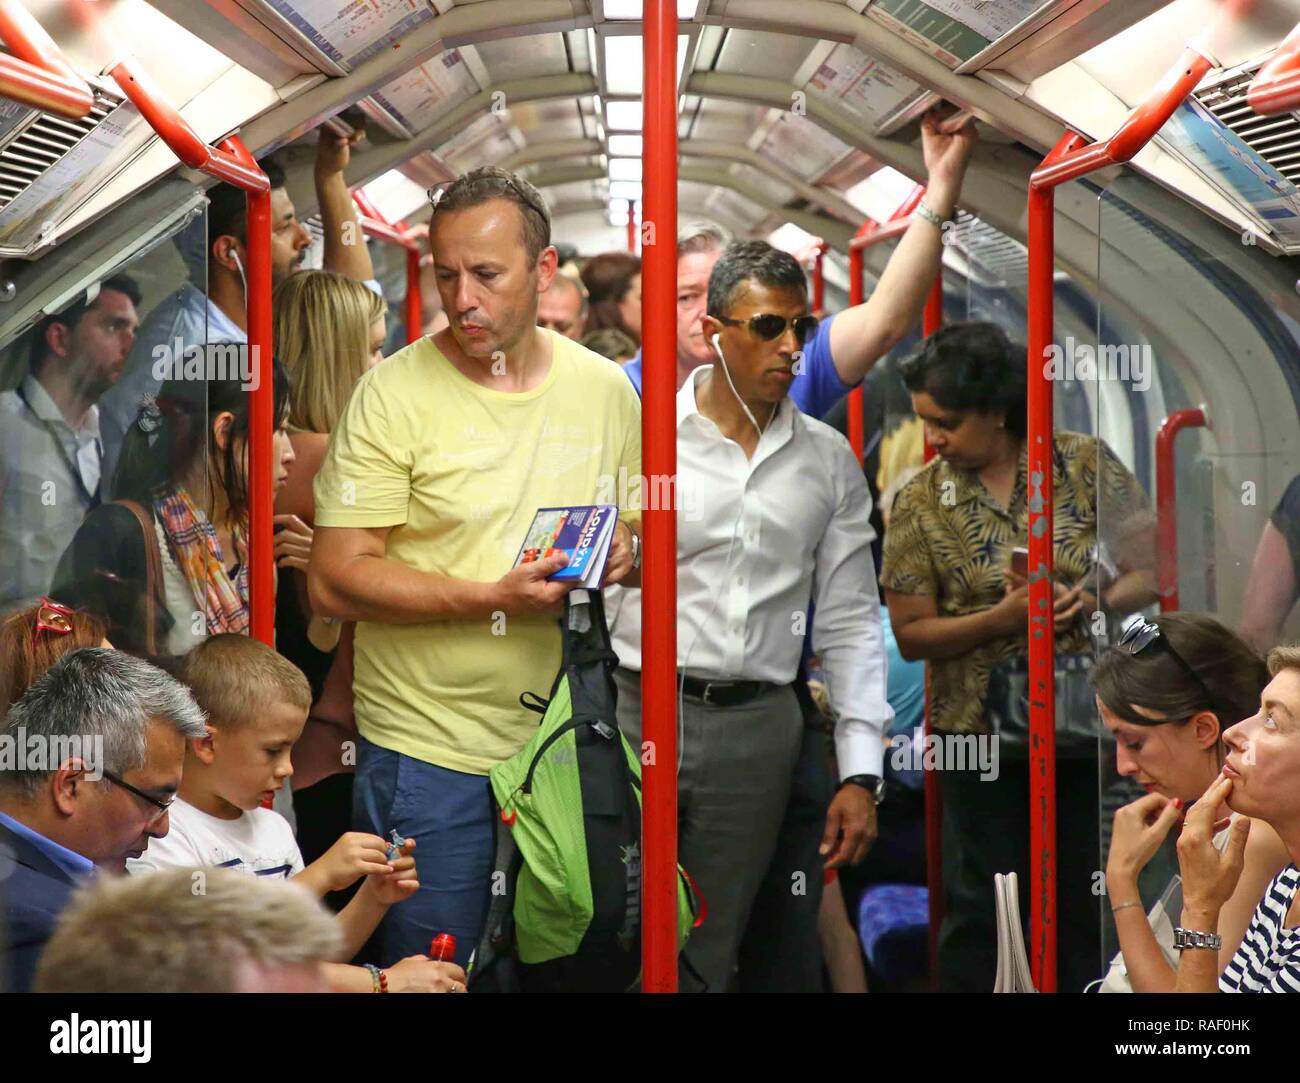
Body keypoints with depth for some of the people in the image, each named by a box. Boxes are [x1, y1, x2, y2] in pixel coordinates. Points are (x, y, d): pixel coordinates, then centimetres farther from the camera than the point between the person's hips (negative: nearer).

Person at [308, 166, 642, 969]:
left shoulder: (607, 389, 4)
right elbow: (335, 580, -14)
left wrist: (623, 553, -9)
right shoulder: (394, 394, -10)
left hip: (564, 737, 4)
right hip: (427, 751, -4)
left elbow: (637, 527, 16)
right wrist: (494, 597, -22)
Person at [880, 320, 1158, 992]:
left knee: (1090, 906, 10)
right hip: (983, 733, -1)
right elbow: (911, 634, -4)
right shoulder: (920, 503, -5)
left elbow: (1153, 571, 0)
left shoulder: (1086, 464, -4)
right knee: (980, 911, 5)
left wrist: (1095, 601, -20)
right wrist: (1005, 617, -20)